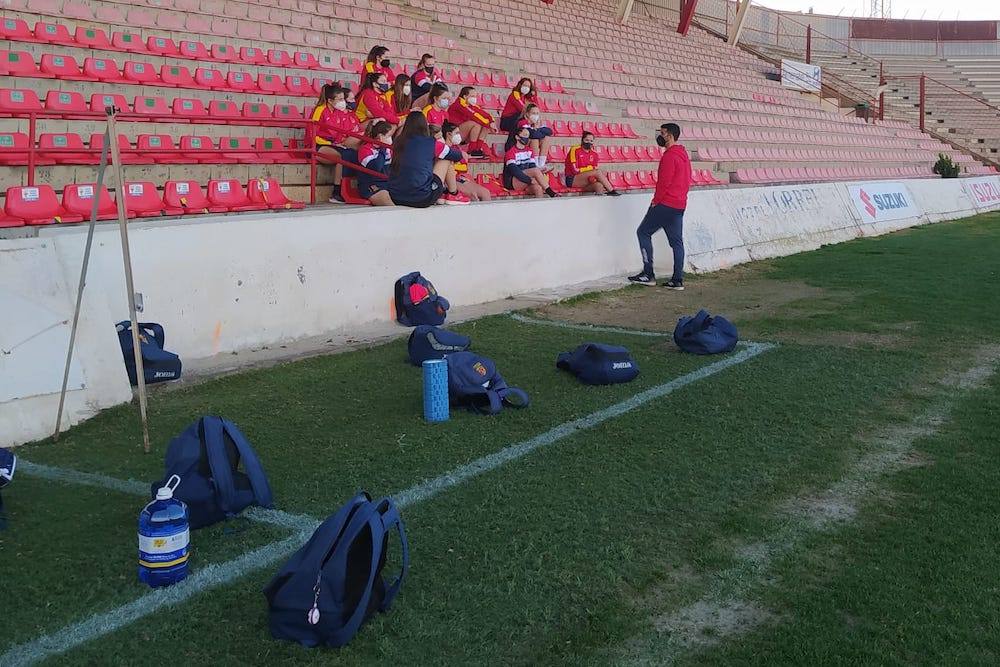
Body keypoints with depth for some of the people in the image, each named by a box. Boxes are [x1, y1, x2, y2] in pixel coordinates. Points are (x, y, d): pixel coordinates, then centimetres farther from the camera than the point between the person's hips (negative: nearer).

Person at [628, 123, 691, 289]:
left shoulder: (669, 156, -15)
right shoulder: (683, 154, 16)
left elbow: (664, 182, -19)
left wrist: (656, 201, -10)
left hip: (665, 203, -9)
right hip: (680, 205, 9)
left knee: (643, 232, 0)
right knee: (676, 241, 8)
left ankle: (648, 274, -3)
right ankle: (678, 280, 7)